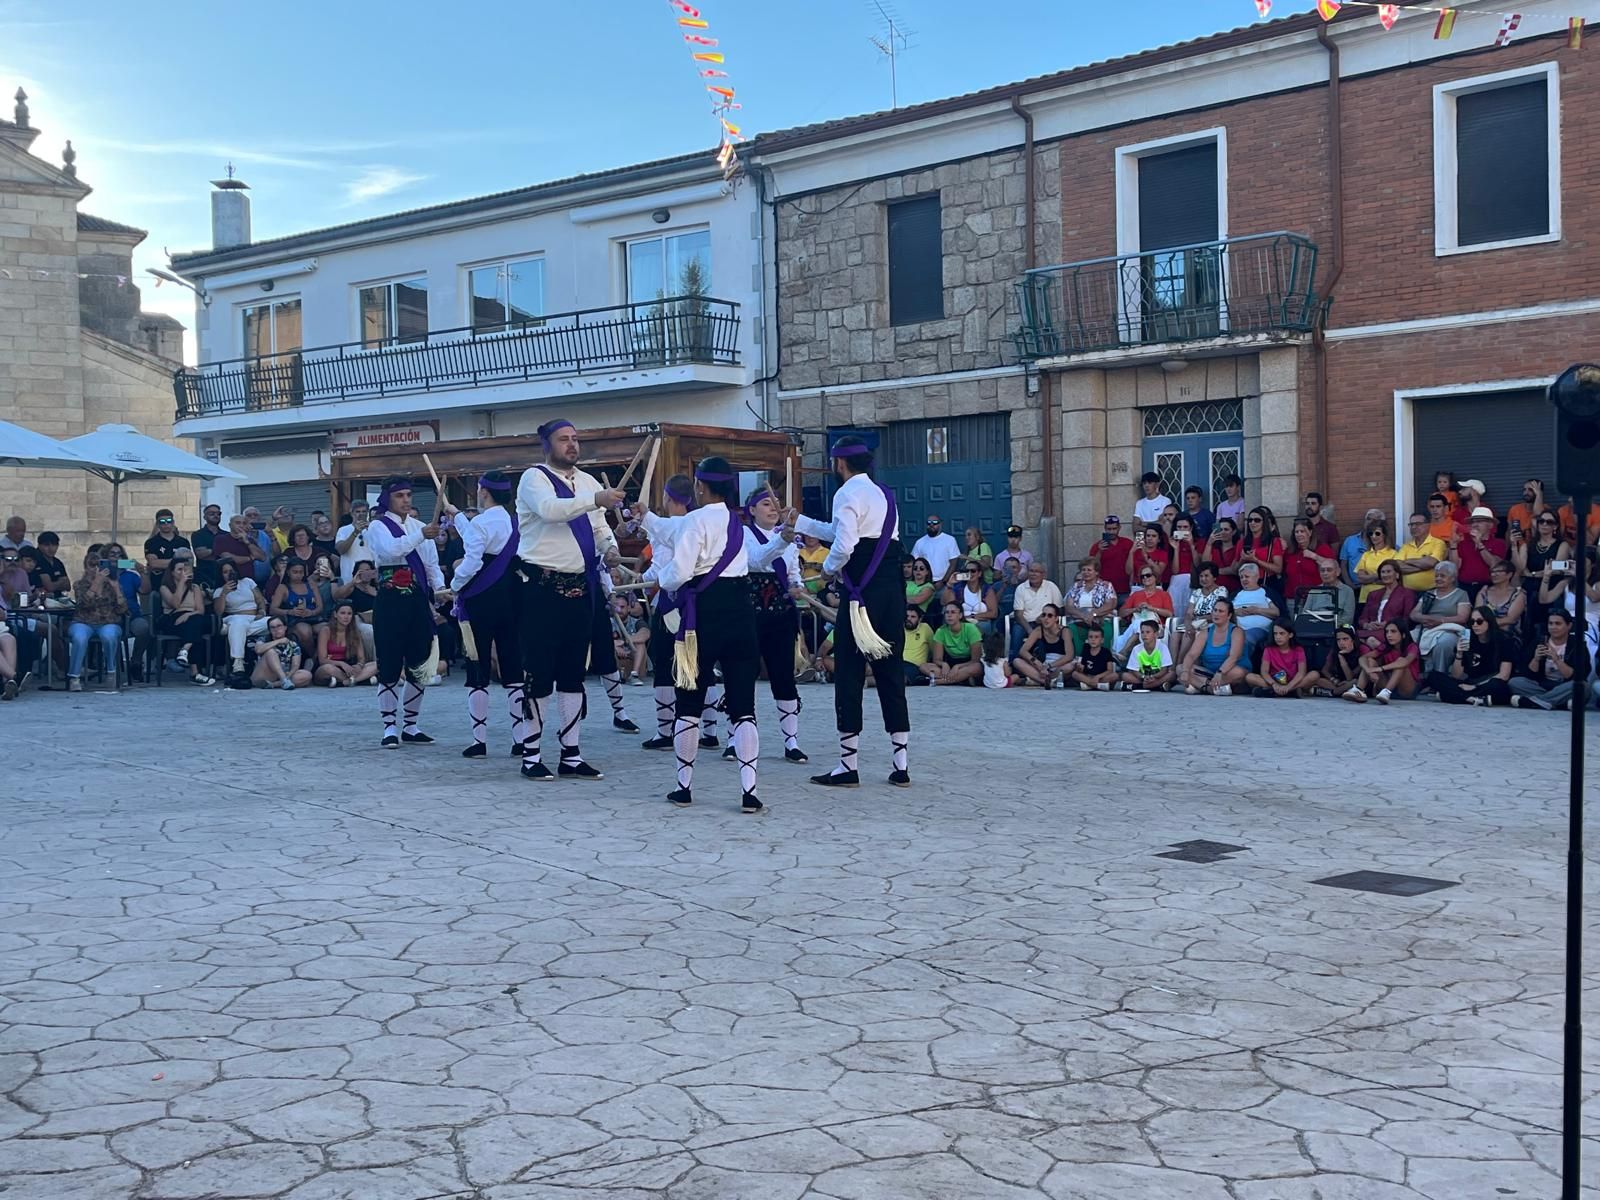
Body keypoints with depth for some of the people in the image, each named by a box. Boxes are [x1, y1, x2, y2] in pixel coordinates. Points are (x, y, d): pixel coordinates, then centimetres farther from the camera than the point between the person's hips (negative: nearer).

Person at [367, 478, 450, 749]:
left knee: (419, 668, 8)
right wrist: (421, 535, -28)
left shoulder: (420, 526, 15)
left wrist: (439, 588, -3)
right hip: (391, 602, -5)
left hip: (418, 602, 5)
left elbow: (432, 564, 14)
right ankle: (390, 728, 5)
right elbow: (391, 550, -21)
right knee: (390, 668, -3)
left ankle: (410, 727, 19)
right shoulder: (378, 527, 0)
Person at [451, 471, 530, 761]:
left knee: (478, 672, 1)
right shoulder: (516, 523, 10)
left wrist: (453, 586, -1)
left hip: (481, 602, -6)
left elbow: (471, 563, -19)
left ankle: (479, 741, 3)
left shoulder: (481, 523, -12)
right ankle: (521, 739, 7)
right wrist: (457, 517, 36)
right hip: (511, 601, 6)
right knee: (513, 669, 8)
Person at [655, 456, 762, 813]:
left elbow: (679, 572, -16)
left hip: (704, 613, -5)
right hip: (740, 610, 5)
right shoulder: (738, 522, 15)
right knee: (743, 706, 2)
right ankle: (749, 790, -4)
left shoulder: (695, 521, -8)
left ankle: (684, 786, 18)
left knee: (689, 703, 9)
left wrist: (664, 579, 6)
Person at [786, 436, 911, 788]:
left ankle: (847, 766, 3)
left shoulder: (848, 493, -7)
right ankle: (901, 765, 10)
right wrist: (800, 523, 39)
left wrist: (829, 567, 1)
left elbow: (844, 545, -20)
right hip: (893, 592, 8)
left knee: (849, 675, -1)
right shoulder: (883, 494, 20)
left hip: (863, 593, -8)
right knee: (891, 673, 10)